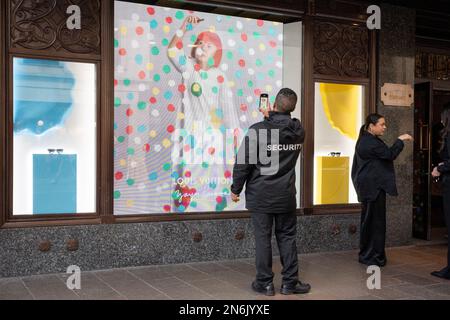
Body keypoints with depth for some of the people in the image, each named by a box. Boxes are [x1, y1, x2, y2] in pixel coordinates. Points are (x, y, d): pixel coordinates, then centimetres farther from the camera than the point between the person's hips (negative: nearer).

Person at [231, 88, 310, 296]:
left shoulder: (258, 130, -14)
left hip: (260, 195, -3)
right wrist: (272, 117, 26)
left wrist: (236, 189, -2)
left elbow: (243, 162, -12)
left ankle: (265, 283, 12)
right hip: (286, 195, 3)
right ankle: (290, 282, 16)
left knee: (263, 238, 5)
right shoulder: (298, 132, -1)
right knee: (287, 237, 11)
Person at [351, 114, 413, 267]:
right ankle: (374, 257, 1)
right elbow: (390, 154, -19)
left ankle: (366, 255, 21)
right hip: (373, 187, -11)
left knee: (368, 220, 14)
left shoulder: (365, 140, 17)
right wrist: (400, 140, -11)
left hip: (367, 187, 11)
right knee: (376, 221, -5)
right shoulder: (371, 142, -17)